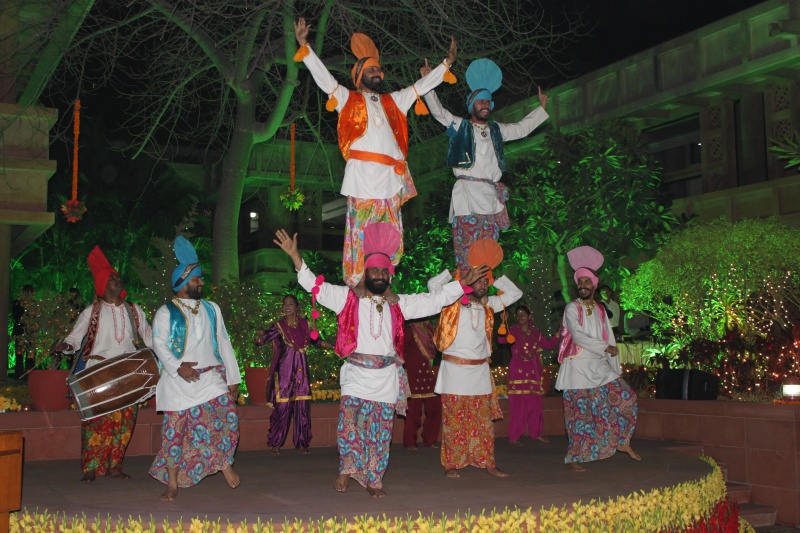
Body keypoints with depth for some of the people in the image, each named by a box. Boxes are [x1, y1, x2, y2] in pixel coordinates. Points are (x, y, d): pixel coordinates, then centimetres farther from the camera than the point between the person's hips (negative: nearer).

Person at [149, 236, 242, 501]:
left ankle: (225, 463, 5)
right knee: (175, 430, 0)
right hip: (179, 381, -2)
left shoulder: (211, 309, 15)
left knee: (228, 415, -15)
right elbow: (159, 344, -6)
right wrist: (177, 367, -23)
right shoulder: (166, 313, 4)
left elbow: (224, 343, 15)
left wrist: (233, 377, 11)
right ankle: (172, 484, 11)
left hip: (210, 377, 3)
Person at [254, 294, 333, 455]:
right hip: (284, 370, -3)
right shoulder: (279, 326, -4)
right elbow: (262, 339, -13)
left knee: (302, 407, 5)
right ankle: (275, 443, 8)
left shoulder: (304, 324, 6)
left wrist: (327, 345, 4)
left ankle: (301, 443, 15)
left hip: (301, 370, 3)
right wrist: (259, 336, -35)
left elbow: (314, 338, 21)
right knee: (282, 406, -5)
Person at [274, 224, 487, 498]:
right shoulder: (347, 297, 3)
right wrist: (295, 255, -14)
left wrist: (464, 282, 6)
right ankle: (347, 470, 1)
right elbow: (314, 285, -3)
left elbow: (436, 300, 13)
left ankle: (373, 480, 18)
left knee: (380, 432, 6)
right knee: (349, 422, -17)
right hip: (356, 374, -2)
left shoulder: (398, 304, 10)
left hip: (386, 377, 2)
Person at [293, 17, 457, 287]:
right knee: (360, 238, -7)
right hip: (363, 178, -4)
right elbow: (323, 76, 7)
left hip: (391, 180, 4)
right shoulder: (348, 100, 13)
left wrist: (447, 63, 30)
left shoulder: (393, 102, 24)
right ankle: (355, 287, -4)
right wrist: (304, 45, -1)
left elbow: (422, 85, 30)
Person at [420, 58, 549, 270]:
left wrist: (541, 108, 36)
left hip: (492, 195, 5)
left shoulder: (497, 130, 22)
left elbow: (522, 128, 33)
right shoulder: (460, 126, 8)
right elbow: (438, 111, 0)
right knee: (467, 244, -11)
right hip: (467, 194, -5)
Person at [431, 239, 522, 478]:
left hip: (480, 371, 5)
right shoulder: (454, 303, -4)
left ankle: (488, 462, 12)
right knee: (454, 420, 0)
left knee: (484, 419, 7)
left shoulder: (488, 305, 10)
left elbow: (515, 293, 16)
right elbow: (433, 285, -17)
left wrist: (495, 274, 7)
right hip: (455, 369, -5)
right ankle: (452, 464, 7)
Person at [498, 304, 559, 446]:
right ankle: (514, 436, 1)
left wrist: (559, 334, 11)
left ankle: (535, 433, 24)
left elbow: (549, 344, 21)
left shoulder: (535, 333, 12)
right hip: (518, 372, -5)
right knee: (518, 405, -6)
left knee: (535, 404, 10)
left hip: (533, 373, 5)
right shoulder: (513, 331, -4)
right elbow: (501, 340, -22)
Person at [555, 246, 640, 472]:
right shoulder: (572, 308, -4)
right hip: (577, 368, -5)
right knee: (579, 413, -3)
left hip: (599, 367, 5)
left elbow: (609, 340, 13)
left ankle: (621, 441, 10)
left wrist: (615, 369, 9)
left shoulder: (600, 311, 13)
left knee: (626, 397, -5)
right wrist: (605, 348, -15)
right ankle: (574, 458, 7)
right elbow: (577, 336, -17)